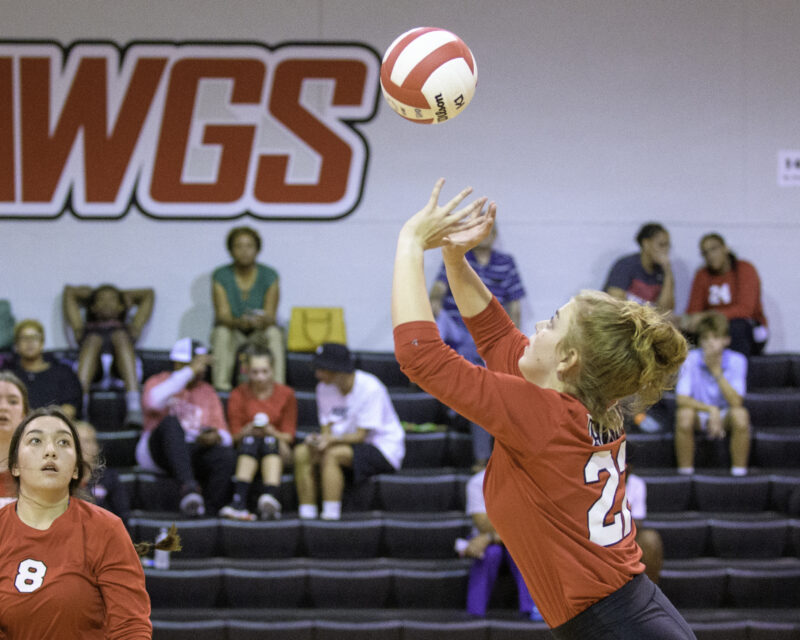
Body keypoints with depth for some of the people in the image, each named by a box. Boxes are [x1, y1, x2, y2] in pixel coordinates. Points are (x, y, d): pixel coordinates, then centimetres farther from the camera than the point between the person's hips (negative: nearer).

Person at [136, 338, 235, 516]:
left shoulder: (208, 392, 22)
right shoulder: (159, 381, 12)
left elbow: (225, 435, 14)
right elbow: (152, 402, -15)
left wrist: (217, 437, -13)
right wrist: (189, 372, -14)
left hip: (196, 451, 3)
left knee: (227, 455, -31)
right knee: (171, 422, -37)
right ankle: (188, 487, -53)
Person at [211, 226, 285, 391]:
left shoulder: (269, 276, -6)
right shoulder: (221, 276, -7)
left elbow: (270, 315, -13)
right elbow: (223, 315, -16)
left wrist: (262, 321, -39)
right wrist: (239, 323, -40)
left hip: (259, 333, 0)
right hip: (231, 332, 0)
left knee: (274, 333, -32)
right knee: (222, 332, -34)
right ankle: (221, 387, -35)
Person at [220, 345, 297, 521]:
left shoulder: (285, 394, 4)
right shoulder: (238, 395, 5)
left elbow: (289, 436, 3)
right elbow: (235, 435, 4)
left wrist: (271, 432, -19)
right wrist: (248, 430, -20)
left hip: (277, 453, 0)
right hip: (246, 455, 0)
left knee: (269, 441, -34)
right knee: (250, 441, -34)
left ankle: (270, 498, -57)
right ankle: (239, 503, -52)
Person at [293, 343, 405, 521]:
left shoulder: (370, 387, -20)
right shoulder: (324, 388, 2)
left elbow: (360, 435, -21)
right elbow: (327, 429, 3)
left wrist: (331, 440, -35)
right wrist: (318, 439, -21)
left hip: (383, 450, -7)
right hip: (347, 444, 7)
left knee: (332, 454, -32)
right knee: (302, 452, -16)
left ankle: (330, 516, -34)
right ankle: (306, 516, -19)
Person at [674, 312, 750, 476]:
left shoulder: (736, 361, -13)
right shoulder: (691, 359, -14)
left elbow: (736, 402, -22)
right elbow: (681, 398, -20)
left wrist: (717, 372, -28)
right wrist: (710, 409, -32)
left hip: (725, 416, 0)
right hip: (700, 414, 0)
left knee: (740, 414, -33)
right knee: (684, 414, -34)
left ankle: (739, 471, -19)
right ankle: (685, 473, -20)